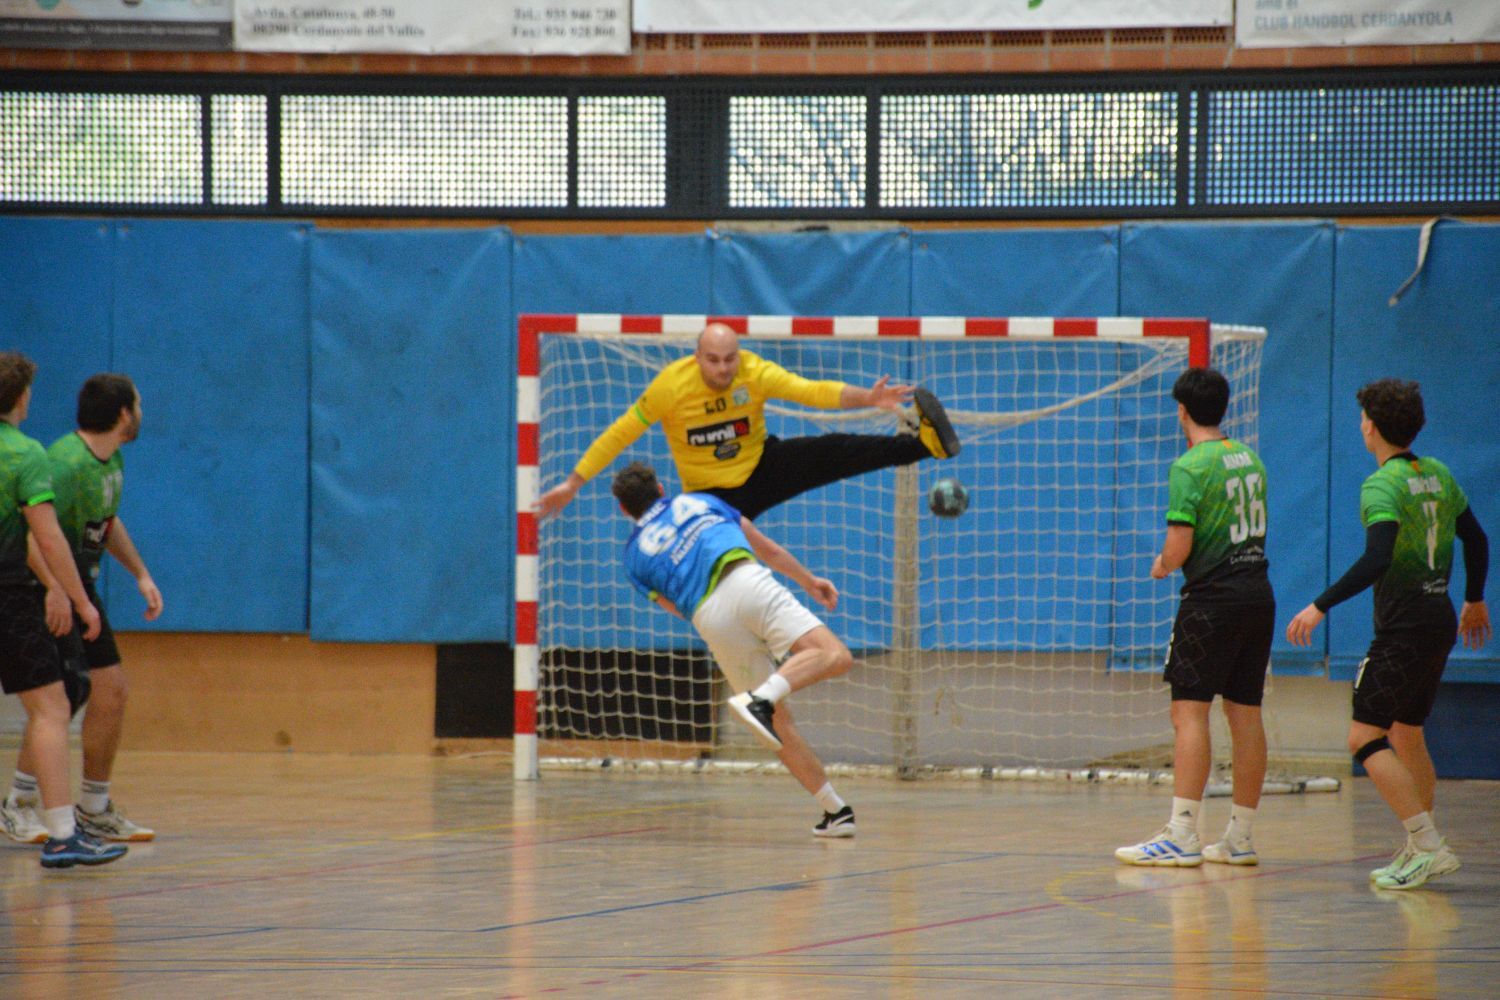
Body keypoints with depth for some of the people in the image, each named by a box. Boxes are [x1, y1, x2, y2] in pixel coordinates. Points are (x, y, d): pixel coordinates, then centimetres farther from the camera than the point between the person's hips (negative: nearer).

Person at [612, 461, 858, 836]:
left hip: (710, 622, 1)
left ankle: (834, 810, 7)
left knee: (778, 721, 11)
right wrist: (809, 580, 46)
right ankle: (761, 698, -42)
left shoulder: (635, 555, 25)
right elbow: (767, 549, 34)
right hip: (747, 580, -1)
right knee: (833, 654, -18)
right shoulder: (700, 502, 29)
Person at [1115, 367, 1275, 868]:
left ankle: (1181, 833, -15)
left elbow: (1179, 547, -17)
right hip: (1258, 592, 8)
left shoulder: (1190, 467, -11)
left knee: (1189, 712, -8)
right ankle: (1240, 837, 13)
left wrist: (1163, 565, 5)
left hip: (1212, 597, -8)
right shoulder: (1248, 457, 12)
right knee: (1245, 715, 10)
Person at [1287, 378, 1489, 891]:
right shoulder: (1437, 475, 10)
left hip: (1404, 630, -9)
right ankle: (1419, 851, 20)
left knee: (1366, 737, -9)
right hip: (1439, 622, 9)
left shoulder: (1383, 485, -15)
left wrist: (1321, 606, -25)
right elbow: (1475, 539, 20)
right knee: (1407, 737, 18)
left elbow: (1376, 560, -27)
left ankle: (1428, 846, -16)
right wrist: (1475, 600, 35)